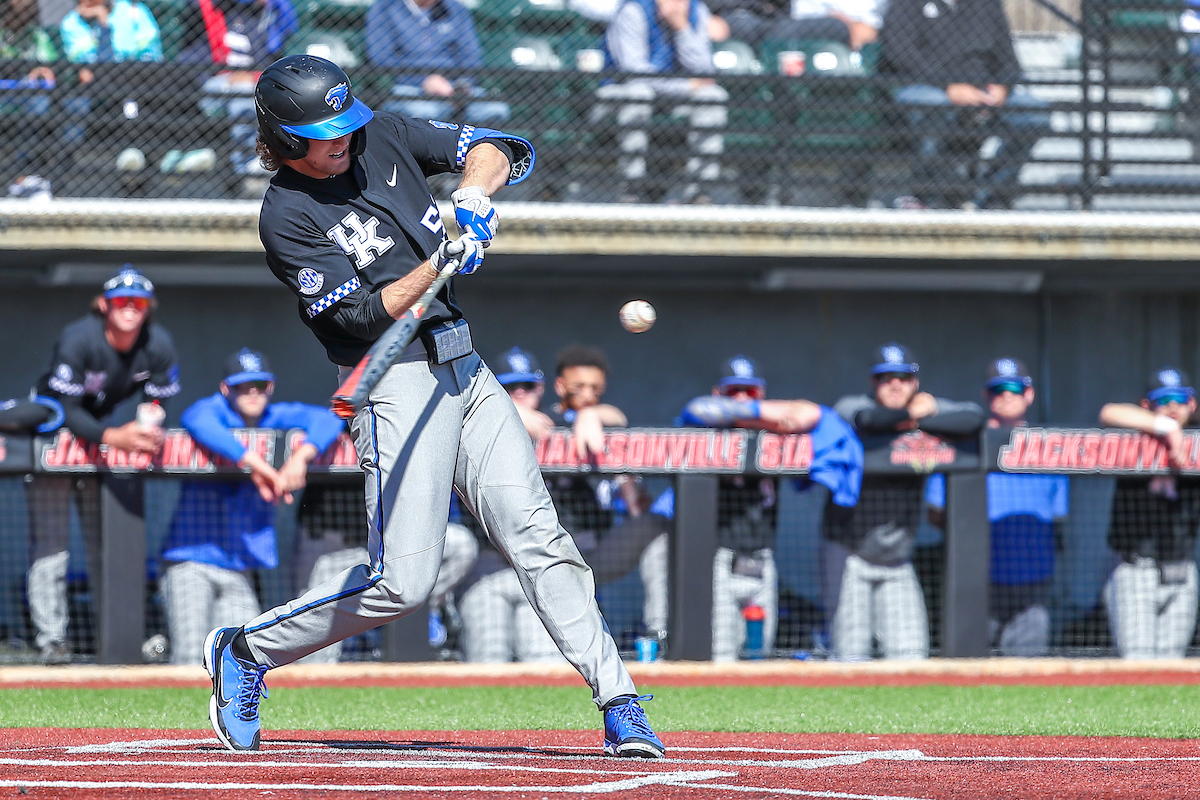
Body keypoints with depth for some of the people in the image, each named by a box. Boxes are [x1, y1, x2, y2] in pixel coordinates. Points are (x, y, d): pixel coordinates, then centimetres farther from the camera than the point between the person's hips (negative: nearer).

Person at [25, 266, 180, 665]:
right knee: (51, 539, -10)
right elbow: (66, 409, -31)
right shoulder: (77, 340, -29)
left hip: (103, 429, 5)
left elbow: (158, 403, -5)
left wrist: (148, 429, -28)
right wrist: (113, 437, -46)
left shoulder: (159, 345, -14)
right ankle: (51, 639, -10)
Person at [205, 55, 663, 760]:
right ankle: (245, 652, 7)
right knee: (403, 582, -12)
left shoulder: (383, 137, 7)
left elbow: (490, 148, 10)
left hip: (465, 370, 6)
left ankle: (620, 705, -5)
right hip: (397, 385, -6)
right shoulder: (287, 218, -11)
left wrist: (474, 193, -10)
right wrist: (440, 263, -25)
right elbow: (365, 316, -16)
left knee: (538, 537, -3)